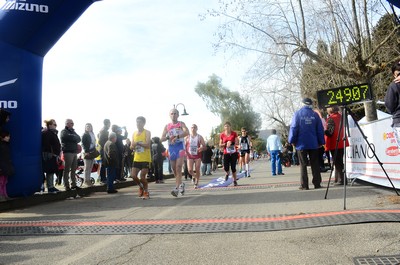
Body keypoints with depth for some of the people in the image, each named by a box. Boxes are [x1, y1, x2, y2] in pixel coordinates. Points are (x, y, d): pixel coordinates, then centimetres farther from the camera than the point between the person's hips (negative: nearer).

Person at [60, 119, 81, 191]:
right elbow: (71, 137, -17)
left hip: (74, 152, 8)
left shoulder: (72, 131, 22)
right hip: (68, 152, -7)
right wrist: (76, 138, 1)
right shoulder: (64, 132, -2)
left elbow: (79, 139, 10)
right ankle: (66, 185, -3)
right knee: (67, 170, -5)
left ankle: (73, 184, 14)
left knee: (73, 169, 9)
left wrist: (74, 138, -7)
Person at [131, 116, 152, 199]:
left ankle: (146, 192, 14)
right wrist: (133, 146, -11)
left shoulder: (147, 132, -6)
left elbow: (147, 145, -17)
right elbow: (132, 146, 12)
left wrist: (138, 143, -22)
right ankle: (141, 187, 27)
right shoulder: (134, 133, 12)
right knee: (133, 175, 0)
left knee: (142, 176, -7)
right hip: (136, 158, 5)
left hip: (145, 159, -5)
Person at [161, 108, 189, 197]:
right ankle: (180, 184, 29)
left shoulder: (181, 124, 3)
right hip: (171, 147, 4)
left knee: (178, 167, -16)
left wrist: (177, 137, -28)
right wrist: (169, 137, -12)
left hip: (180, 146, -4)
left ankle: (176, 188, -19)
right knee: (174, 169, 9)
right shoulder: (167, 126, 13)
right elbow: (162, 138, 8)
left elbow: (187, 132, -17)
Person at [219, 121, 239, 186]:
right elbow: (220, 145, 4)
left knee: (233, 167, 0)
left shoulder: (234, 133, -1)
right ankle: (227, 174, 27)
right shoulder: (222, 135, 2)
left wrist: (231, 143, -20)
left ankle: (235, 181, 17)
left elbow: (237, 143, -4)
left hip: (234, 153, -1)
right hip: (226, 153, 1)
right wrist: (226, 144, -13)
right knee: (226, 167, -10)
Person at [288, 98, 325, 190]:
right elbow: (320, 129, 4)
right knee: (315, 164, 9)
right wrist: (321, 142, 12)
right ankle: (317, 183, 10)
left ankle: (304, 185, 2)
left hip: (301, 143, -1)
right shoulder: (315, 114, 3)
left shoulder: (298, 113, -2)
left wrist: (292, 141, 3)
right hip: (313, 144, 2)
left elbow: (293, 127, -5)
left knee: (303, 165, 3)